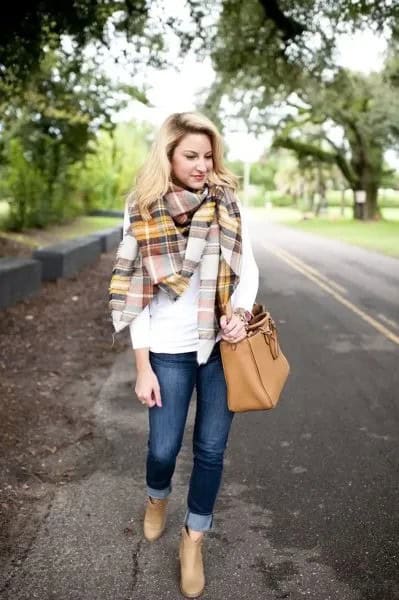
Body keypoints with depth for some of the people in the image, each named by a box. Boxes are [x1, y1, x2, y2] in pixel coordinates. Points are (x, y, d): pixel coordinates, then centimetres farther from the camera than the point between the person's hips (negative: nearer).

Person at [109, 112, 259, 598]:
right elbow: (136, 293, -6)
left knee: (211, 448, 8)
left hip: (222, 344, 1)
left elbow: (248, 268, 3)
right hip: (169, 348, -1)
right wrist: (142, 367, -7)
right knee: (163, 447, 7)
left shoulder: (227, 202, -4)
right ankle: (157, 498, 44)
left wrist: (241, 313, -17)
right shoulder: (142, 211, -8)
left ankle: (193, 541, 30)